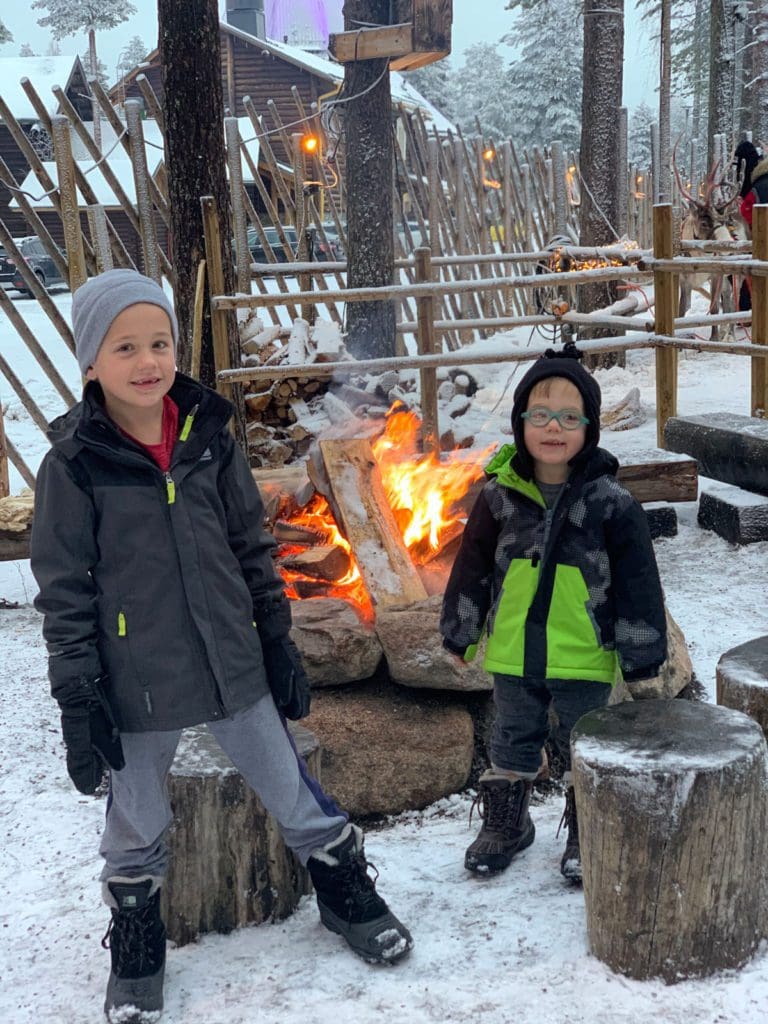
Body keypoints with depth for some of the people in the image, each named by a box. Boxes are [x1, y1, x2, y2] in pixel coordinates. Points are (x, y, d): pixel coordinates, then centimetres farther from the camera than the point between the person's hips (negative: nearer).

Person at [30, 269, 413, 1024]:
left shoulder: (209, 440, -3)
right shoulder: (74, 465, -12)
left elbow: (253, 552, 6)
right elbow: (63, 594, -8)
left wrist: (278, 643, 7)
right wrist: (77, 700, -9)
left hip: (233, 666, 2)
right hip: (136, 684, -2)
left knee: (294, 792, 14)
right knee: (137, 826, 16)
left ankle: (346, 895, 38)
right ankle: (135, 948, 39)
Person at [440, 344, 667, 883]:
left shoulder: (611, 502, -12)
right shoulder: (499, 496, -5)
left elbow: (637, 583, -7)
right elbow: (473, 569, 5)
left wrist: (641, 653, -5)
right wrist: (460, 631, 10)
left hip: (584, 657, -2)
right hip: (513, 655, 2)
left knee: (584, 749, 14)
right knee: (513, 743, 19)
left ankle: (586, 833, 33)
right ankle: (506, 824, 37)